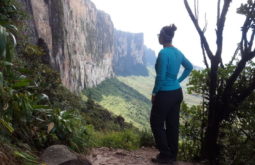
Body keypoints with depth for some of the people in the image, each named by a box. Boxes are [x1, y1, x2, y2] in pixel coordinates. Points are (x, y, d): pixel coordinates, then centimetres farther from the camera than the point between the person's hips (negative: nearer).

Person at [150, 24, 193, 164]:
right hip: (177, 93, 8)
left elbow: (161, 76, -20)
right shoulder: (178, 52, 7)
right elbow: (189, 67, 22)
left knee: (157, 123, 7)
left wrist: (154, 93, -8)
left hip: (165, 94, -8)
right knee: (173, 124, 15)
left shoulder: (163, 53, -18)